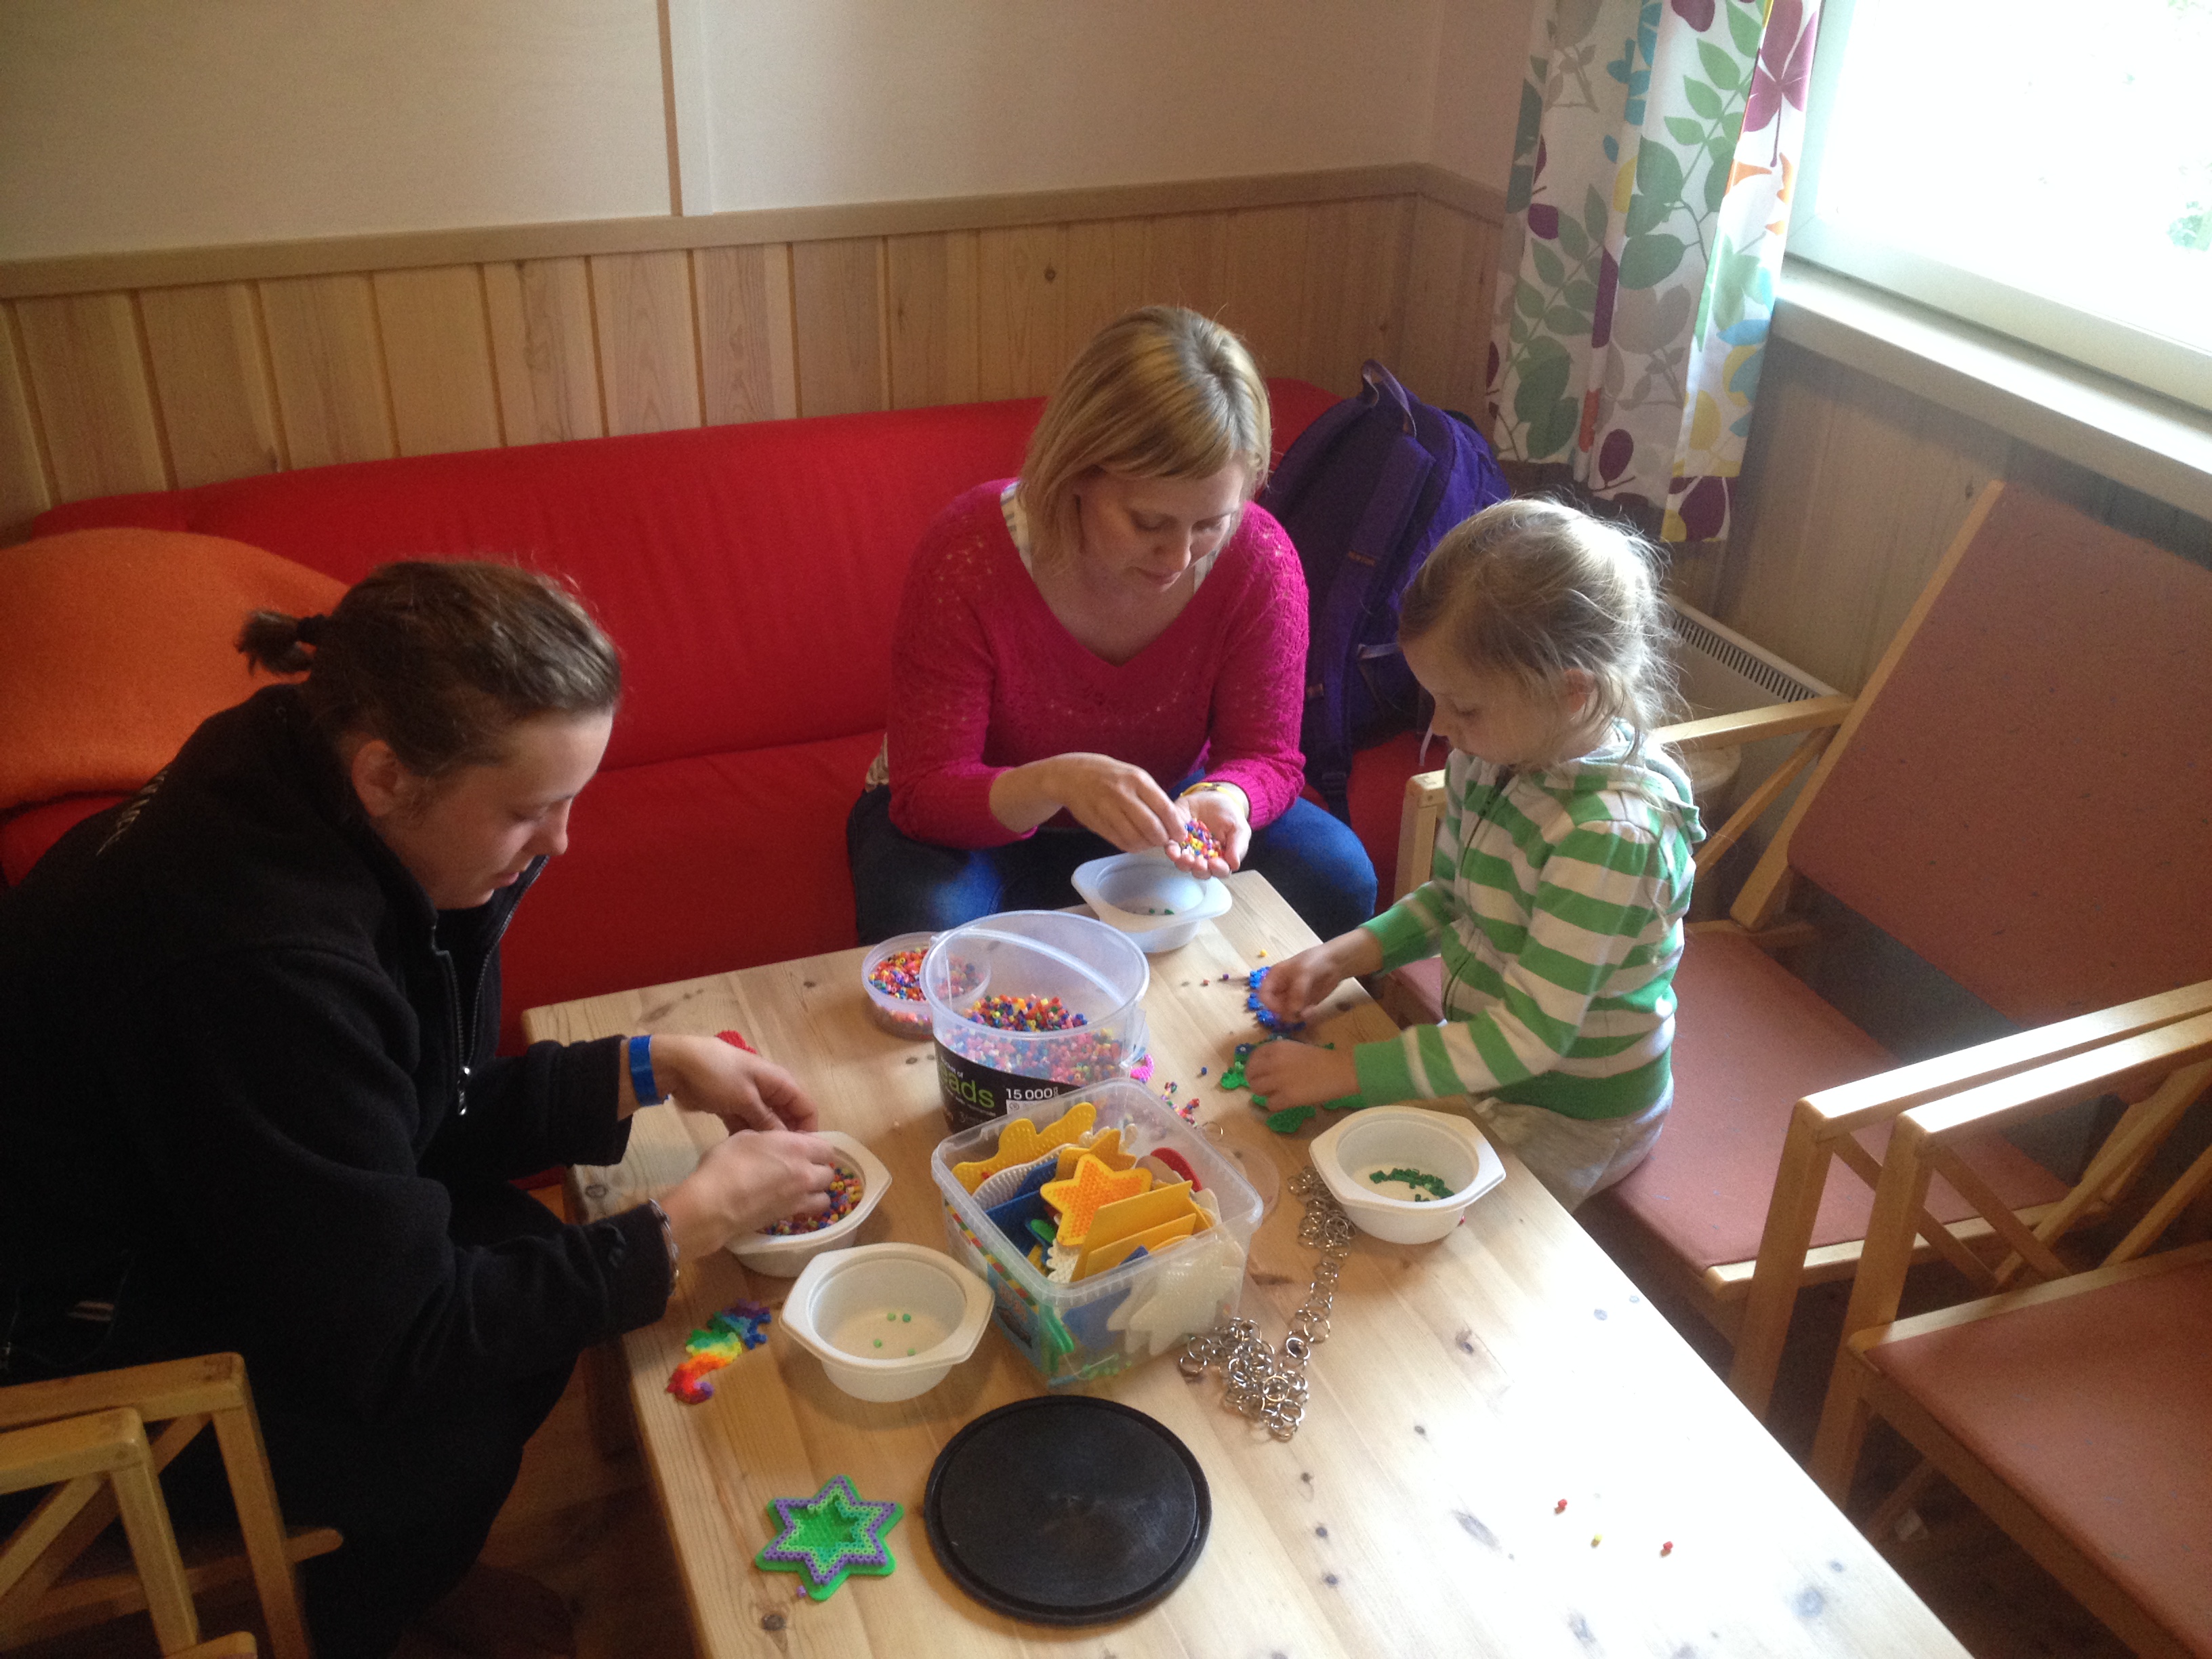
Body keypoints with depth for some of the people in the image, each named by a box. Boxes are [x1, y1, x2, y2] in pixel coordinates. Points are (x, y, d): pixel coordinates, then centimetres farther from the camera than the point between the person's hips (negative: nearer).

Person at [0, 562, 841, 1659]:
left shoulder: (308, 797, -12)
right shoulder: (259, 959, -38)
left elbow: (441, 1111, 1)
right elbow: (399, 1342, -28)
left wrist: (651, 1069, -10)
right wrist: (689, 1223, -24)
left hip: (182, 1231, 8)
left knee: (527, 1266, -5)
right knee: (462, 1402, -15)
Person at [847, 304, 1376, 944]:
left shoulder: (1259, 562, -21)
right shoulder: (967, 557, -29)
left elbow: (1268, 758, -12)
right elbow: (927, 791, -26)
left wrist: (1225, 798, -37)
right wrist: (1053, 782, -48)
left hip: (1153, 820, 3)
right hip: (984, 822, -3)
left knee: (1336, 878, -18)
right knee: (923, 920, -35)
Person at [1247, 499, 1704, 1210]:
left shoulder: (1612, 832, -34)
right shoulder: (1492, 754, -10)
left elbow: (1530, 1037, -31)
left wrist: (1341, 1071, -30)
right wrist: (1340, 956, -9)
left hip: (1570, 1114, -7)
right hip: (1487, 1058, 7)